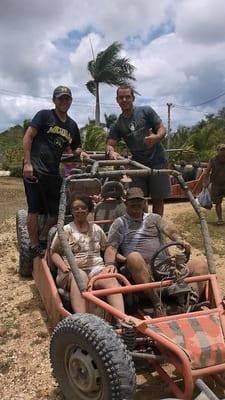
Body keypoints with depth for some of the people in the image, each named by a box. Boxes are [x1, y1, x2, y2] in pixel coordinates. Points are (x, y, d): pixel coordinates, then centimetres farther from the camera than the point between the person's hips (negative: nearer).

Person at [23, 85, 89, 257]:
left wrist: (80, 152, 2)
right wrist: (27, 163, -14)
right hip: (35, 170, -6)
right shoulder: (44, 115, 0)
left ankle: (43, 239, 25)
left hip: (54, 172, 6)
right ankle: (35, 247, 9)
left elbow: (75, 147, 26)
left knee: (57, 211, 6)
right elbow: (28, 137, -5)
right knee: (34, 209, -4)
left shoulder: (72, 125, 15)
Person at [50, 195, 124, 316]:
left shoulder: (96, 229, 22)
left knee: (111, 278, -33)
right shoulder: (65, 230, 13)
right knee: (80, 276, -40)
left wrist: (111, 263, 5)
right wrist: (63, 266, -7)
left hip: (96, 268, 2)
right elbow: (54, 252, 12)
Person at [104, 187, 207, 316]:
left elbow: (168, 228, 3)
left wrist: (179, 240, -20)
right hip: (140, 271, -3)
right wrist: (110, 264, -18)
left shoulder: (154, 218, 24)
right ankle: (157, 304, -34)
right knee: (134, 257, -38)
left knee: (200, 262, -13)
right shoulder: (120, 223, 16)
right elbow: (111, 248, 4)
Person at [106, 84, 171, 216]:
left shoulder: (146, 111, 0)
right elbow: (110, 145, -1)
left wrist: (156, 137, -26)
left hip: (157, 162, -2)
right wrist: (111, 152, -26)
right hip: (138, 164, 2)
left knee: (158, 199, 1)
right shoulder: (117, 125, 7)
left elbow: (162, 129, -2)